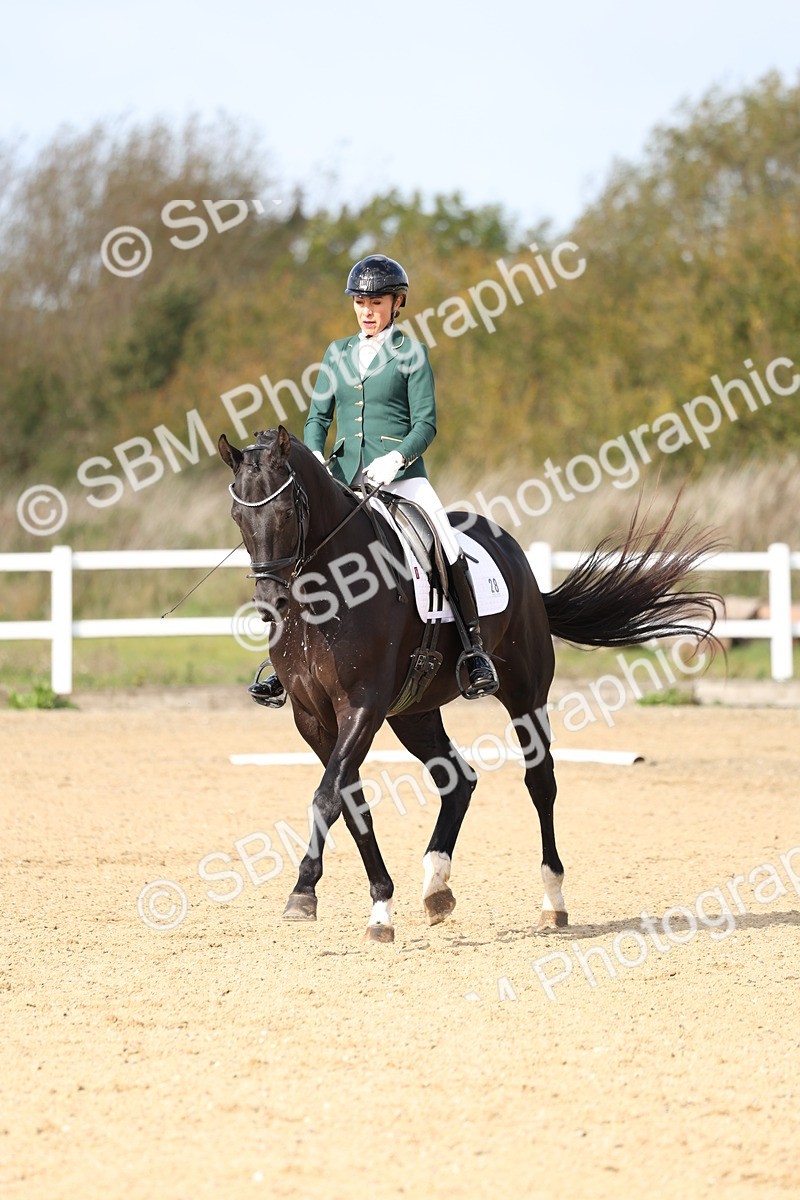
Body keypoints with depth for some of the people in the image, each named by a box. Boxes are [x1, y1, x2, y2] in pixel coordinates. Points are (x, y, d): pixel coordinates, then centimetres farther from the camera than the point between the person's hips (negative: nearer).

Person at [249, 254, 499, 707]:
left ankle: (475, 649, -15)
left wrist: (395, 459, -21)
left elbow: (425, 424, -4)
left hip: (400, 476, -4)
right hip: (344, 476, 4)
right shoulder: (338, 353, 14)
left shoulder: (411, 354, 2)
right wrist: (315, 460, -6)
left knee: (448, 544, -23)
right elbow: (318, 416, 13)